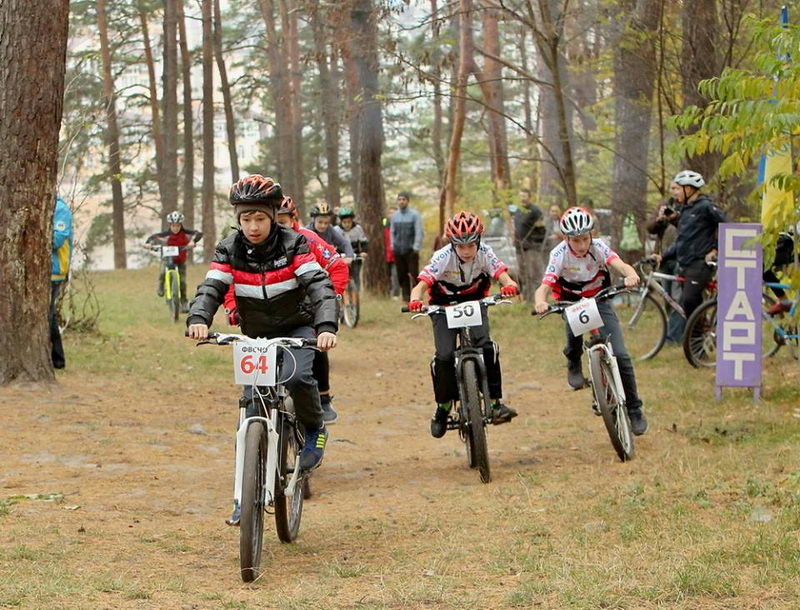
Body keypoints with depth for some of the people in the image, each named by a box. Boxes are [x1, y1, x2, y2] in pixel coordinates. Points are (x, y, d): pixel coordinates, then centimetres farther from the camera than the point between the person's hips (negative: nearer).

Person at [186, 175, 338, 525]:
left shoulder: (293, 244, -16)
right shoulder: (230, 250, -9)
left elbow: (319, 285, -27)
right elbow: (212, 288, -20)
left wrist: (326, 326, -45)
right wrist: (199, 319, -43)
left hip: (297, 329, -3)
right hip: (257, 335, 3)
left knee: (297, 377, -33)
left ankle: (314, 429, -2)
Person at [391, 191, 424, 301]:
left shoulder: (414, 215, -3)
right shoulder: (394, 216, 11)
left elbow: (419, 232, -6)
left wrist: (416, 248, -12)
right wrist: (393, 246, 8)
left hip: (411, 250, -4)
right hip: (398, 251, 4)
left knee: (414, 274, -9)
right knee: (402, 275, 5)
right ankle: (405, 295, 11)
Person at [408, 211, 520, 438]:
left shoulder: (484, 253, -21)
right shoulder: (443, 258, -26)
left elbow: (503, 276, -31)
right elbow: (421, 285, -33)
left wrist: (510, 286, -55)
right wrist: (415, 301, -55)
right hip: (444, 307, -1)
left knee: (486, 346, -26)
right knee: (445, 356, -20)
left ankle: (495, 402, -17)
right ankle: (443, 406, 3)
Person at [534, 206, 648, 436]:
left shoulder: (598, 247, -20)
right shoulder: (560, 255, -23)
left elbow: (620, 264, -36)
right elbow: (544, 287, -34)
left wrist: (631, 275, -60)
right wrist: (540, 302, -57)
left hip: (599, 299, 0)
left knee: (620, 355, -11)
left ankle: (634, 410, 4)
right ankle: (573, 364, 0)